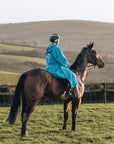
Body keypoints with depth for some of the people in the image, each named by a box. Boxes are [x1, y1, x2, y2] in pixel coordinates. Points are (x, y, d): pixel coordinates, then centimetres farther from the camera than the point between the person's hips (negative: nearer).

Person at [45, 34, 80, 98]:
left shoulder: (48, 49, 15)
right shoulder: (56, 48, -15)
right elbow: (62, 60, -16)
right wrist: (67, 66, 4)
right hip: (56, 69, -10)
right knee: (71, 76, -8)